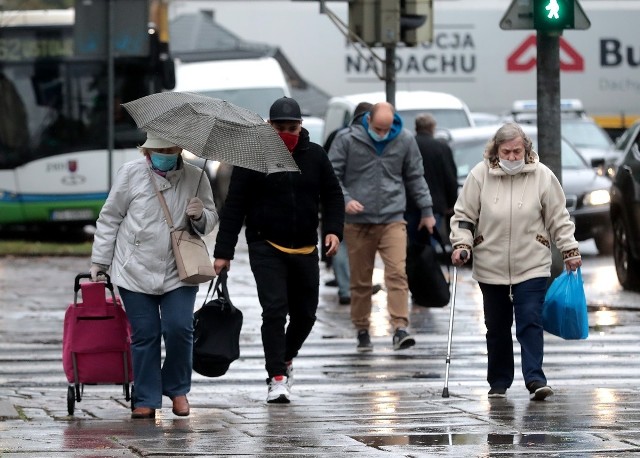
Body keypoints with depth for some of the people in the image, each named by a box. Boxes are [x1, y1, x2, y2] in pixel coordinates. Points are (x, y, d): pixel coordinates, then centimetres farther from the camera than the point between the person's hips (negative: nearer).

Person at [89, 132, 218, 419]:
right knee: (144, 335, 0)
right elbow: (109, 219, 5)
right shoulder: (131, 174, -2)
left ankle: (177, 389, 13)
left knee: (179, 329, -9)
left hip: (178, 273, 1)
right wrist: (99, 262, 4)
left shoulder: (195, 178, 3)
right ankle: (146, 400, 10)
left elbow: (211, 222, 13)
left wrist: (200, 216, -11)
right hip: (135, 272, -1)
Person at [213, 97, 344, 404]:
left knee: (305, 313, 10)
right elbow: (234, 206, -5)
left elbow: (332, 195, 12)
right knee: (274, 309, -16)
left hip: (305, 249, 4)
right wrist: (223, 251, -7)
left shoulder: (315, 156, 4)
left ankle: (286, 357, 37)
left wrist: (333, 229, -6)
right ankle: (277, 378, -12)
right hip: (266, 248, -4)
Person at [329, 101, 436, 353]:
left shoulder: (405, 140, 3)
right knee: (360, 280, 5)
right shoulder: (347, 139, -3)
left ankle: (400, 329, -19)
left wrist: (426, 210, 16)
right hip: (358, 222, 0)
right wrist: (345, 200, -16)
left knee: (398, 273, -14)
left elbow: (415, 177, 15)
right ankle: (362, 331, 17)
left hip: (393, 219, 0)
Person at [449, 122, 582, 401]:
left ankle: (535, 379, -13)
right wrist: (461, 244, -9)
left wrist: (570, 251, 4)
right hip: (491, 267, 1)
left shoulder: (542, 176, -2)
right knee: (497, 327, 9)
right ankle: (499, 382, 19)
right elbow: (464, 216, 5)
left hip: (532, 266, -1)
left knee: (530, 323, -11)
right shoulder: (480, 175, -2)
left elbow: (559, 219, 6)